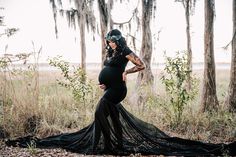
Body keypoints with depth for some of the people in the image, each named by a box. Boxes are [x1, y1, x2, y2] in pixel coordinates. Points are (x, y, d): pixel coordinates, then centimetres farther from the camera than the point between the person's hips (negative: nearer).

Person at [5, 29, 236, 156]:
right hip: (111, 89, 9)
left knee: (100, 113, -19)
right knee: (114, 117, 11)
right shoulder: (111, 54, 16)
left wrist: (126, 72, -17)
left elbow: (142, 65, -10)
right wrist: (102, 82, 9)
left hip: (117, 89, -9)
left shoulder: (126, 53, -7)